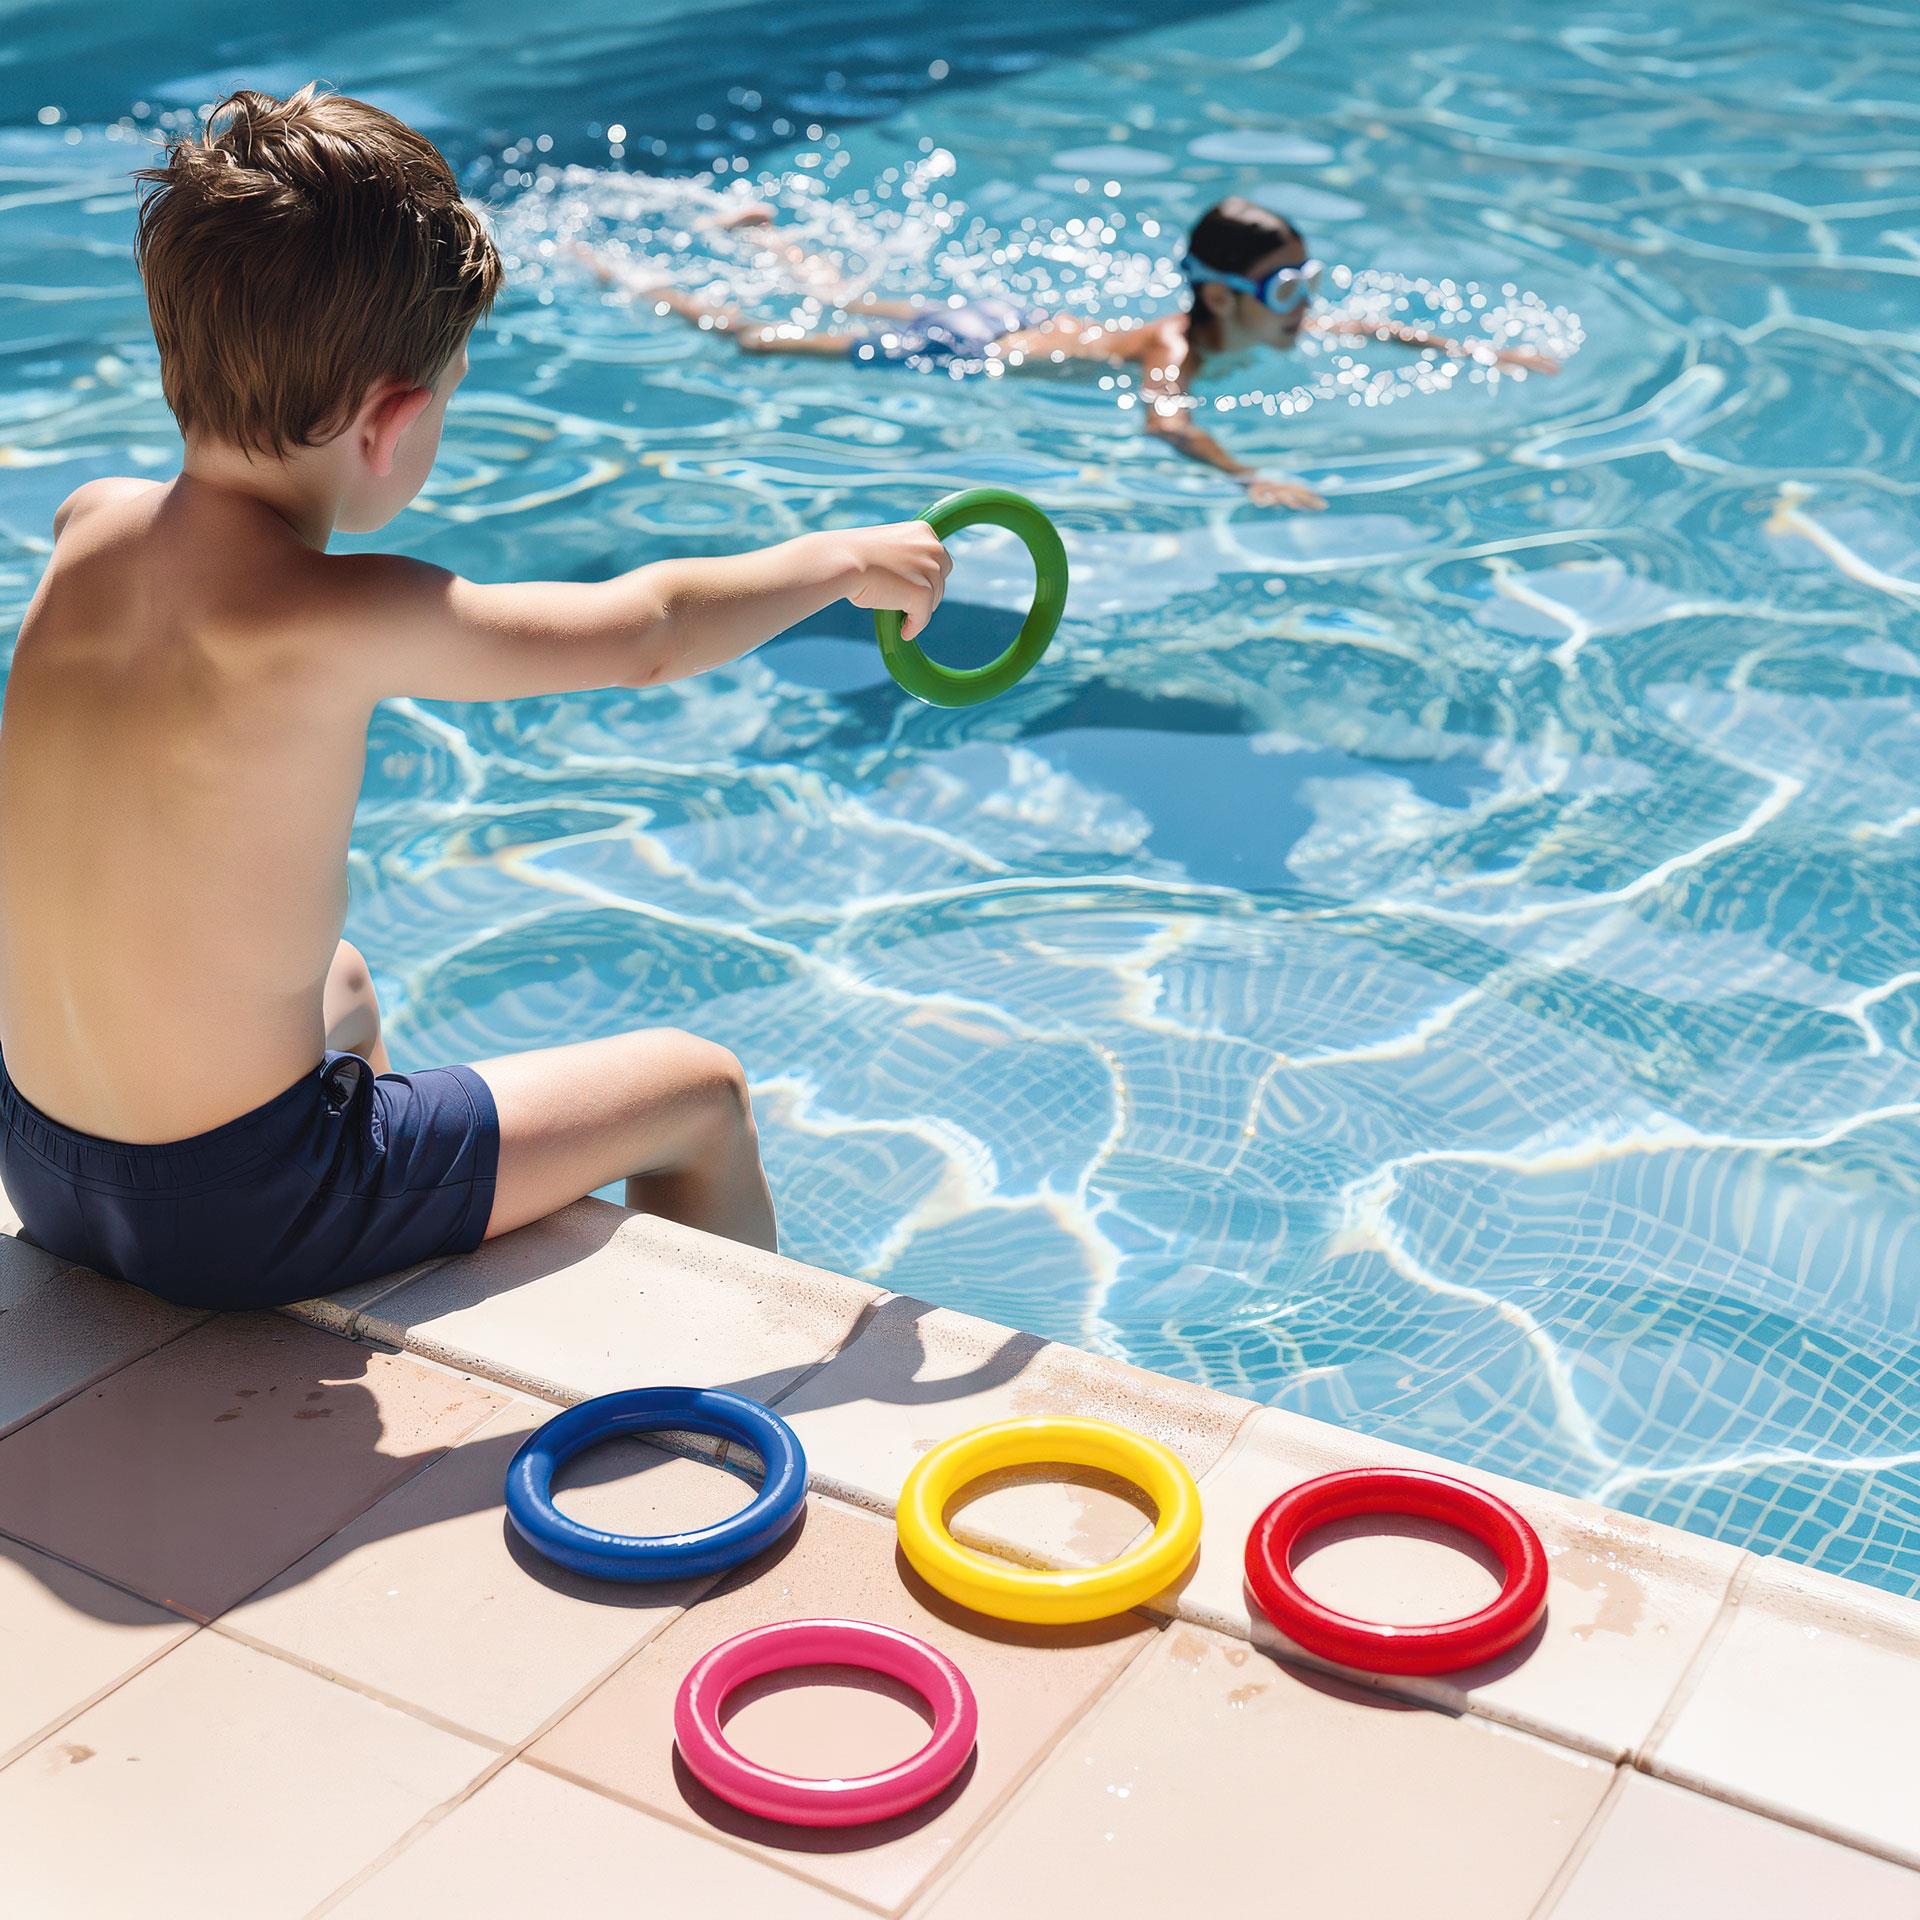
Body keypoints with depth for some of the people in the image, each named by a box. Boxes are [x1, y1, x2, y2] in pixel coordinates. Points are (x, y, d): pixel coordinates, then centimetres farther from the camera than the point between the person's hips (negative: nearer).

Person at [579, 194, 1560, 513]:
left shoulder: (1263, 322, -13)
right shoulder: (1178, 348, -37)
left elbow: (1370, 327, 0)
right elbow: (1164, 418, -59)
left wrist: (1468, 351, -9)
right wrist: (1248, 478, -74)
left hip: (1020, 320, 7)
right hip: (964, 358, -7)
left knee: (853, 303, 31)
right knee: (772, 340, 9)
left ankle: (761, 228, 53)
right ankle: (642, 283, 24)